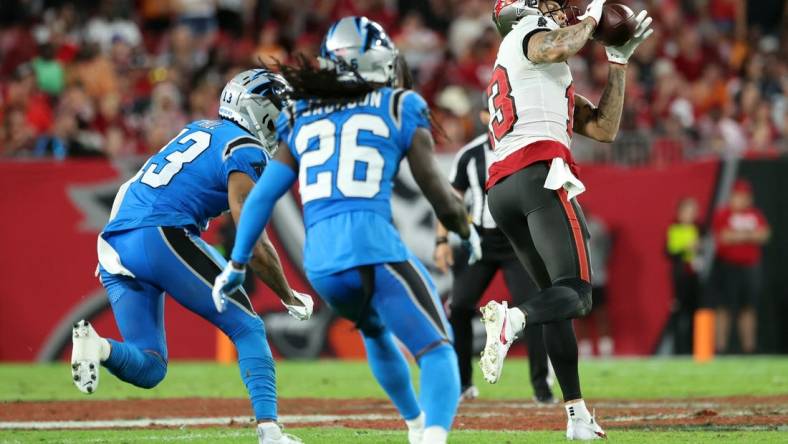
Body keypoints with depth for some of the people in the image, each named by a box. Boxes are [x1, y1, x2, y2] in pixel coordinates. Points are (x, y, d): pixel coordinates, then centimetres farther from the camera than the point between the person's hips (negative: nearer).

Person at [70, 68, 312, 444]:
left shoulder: (199, 130, 24)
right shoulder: (246, 151, -1)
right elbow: (253, 246, -5)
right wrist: (291, 299, 4)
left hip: (113, 244, 7)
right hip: (161, 236, -7)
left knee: (148, 369, 11)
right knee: (247, 328, 4)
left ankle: (97, 346, -18)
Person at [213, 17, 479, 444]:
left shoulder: (300, 118, 20)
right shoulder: (400, 109, 9)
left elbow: (263, 194, 17)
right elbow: (437, 191, 9)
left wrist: (237, 264, 23)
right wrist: (467, 232, 28)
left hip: (319, 261, 5)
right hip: (376, 248, -5)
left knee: (375, 330, 34)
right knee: (437, 351, -5)